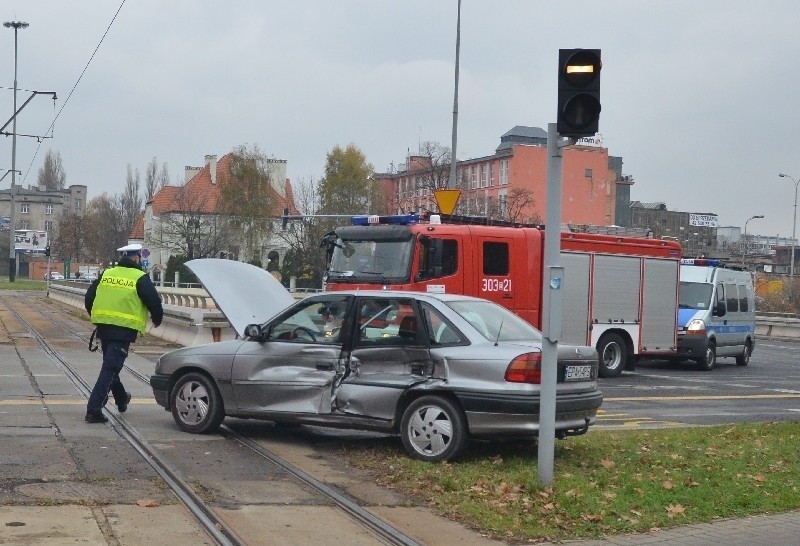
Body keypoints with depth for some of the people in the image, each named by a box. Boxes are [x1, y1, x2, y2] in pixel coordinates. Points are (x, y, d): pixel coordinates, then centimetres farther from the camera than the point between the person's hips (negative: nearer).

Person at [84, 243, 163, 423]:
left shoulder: (106, 274, 11)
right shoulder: (140, 278, -5)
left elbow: (88, 298, 14)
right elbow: (154, 301, -8)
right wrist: (157, 320, 12)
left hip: (103, 327, 6)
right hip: (124, 330, -6)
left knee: (110, 365, 23)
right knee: (110, 369, -6)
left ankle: (121, 399, 42)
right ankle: (94, 409, -13)